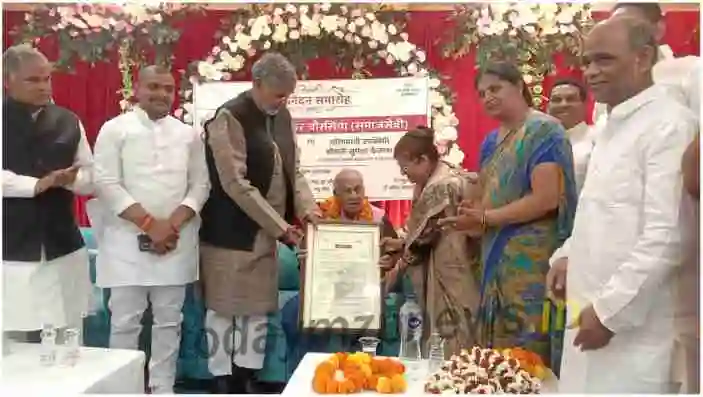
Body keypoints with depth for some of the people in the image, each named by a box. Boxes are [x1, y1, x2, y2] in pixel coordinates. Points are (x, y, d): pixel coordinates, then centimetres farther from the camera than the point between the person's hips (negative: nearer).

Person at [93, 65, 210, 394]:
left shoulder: (188, 134, 9)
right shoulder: (115, 129, 0)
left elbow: (200, 185, 5)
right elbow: (106, 184, -8)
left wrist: (173, 224, -10)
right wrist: (149, 223, -15)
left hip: (176, 240, 3)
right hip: (127, 240, -2)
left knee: (169, 320, 9)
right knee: (124, 320, 3)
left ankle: (163, 388, 22)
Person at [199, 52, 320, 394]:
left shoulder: (282, 116, 8)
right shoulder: (230, 118, -15)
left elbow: (292, 169, 14)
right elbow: (236, 185, -21)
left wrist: (306, 206, -5)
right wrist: (281, 226, -20)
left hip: (265, 234, 7)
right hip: (230, 234, -7)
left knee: (258, 311, 12)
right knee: (223, 310, 6)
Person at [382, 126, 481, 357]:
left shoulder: (438, 188, -21)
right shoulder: (451, 176, 9)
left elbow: (423, 239, -13)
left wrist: (395, 270, -1)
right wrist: (402, 244, 11)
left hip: (453, 279, -10)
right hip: (462, 274, 10)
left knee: (456, 349, 1)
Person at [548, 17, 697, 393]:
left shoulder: (670, 124, -13)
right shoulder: (612, 126, 14)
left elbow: (666, 235, -20)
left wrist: (611, 310, -18)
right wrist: (567, 255, 8)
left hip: (634, 326, -8)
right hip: (594, 311, 8)